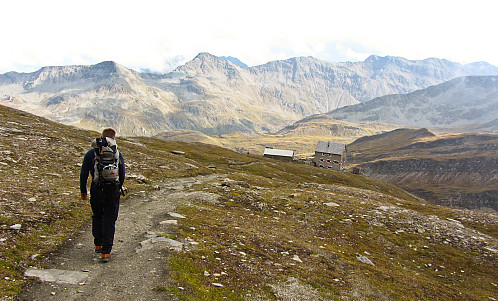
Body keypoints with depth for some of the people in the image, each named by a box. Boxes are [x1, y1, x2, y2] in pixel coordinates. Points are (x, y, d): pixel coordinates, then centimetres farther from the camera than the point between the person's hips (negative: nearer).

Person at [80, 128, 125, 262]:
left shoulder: (91, 153, 2)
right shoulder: (118, 154, 3)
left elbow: (83, 174, 3)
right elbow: (122, 175, 9)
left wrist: (83, 191, 14)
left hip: (96, 189, 1)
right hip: (113, 189, -1)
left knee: (97, 216, 23)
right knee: (109, 221, 5)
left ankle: (98, 245, 29)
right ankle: (105, 252, 2)